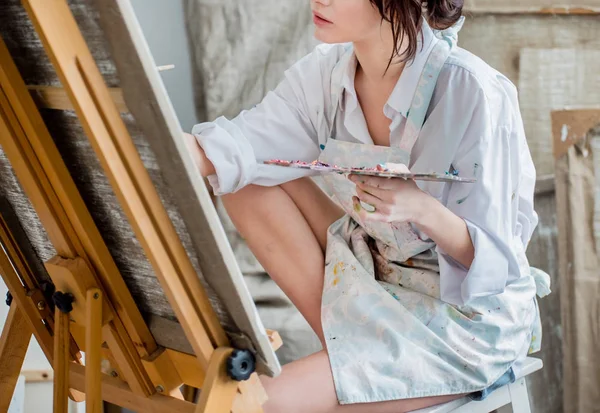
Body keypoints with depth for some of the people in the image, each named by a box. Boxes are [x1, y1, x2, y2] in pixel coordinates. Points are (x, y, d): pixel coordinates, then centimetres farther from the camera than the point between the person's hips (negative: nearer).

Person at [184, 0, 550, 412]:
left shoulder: (475, 95, -26)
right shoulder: (327, 72, -7)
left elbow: (495, 262, -21)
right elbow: (228, 154, -14)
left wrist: (423, 208, -39)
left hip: (469, 318, -7)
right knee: (246, 178, -3)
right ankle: (342, 341, 0)